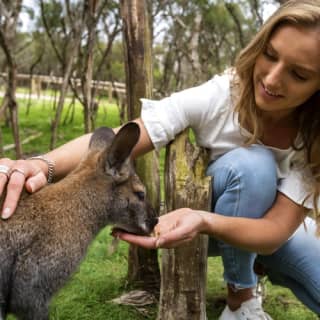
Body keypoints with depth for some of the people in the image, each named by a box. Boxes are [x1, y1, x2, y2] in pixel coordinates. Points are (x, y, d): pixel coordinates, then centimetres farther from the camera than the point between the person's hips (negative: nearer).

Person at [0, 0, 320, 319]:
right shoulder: (219, 95, -30)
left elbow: (277, 230, -32)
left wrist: (204, 222, -52)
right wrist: (41, 165, -55)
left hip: (273, 227, 2)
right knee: (250, 164, -34)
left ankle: (264, 267, 11)